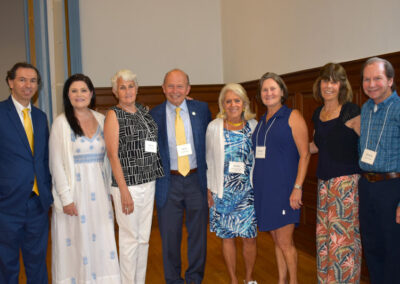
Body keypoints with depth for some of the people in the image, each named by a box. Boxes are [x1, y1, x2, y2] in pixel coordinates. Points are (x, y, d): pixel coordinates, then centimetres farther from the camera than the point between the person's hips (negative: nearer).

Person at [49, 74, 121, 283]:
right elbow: (56, 163, -7)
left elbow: (106, 158, 10)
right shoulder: (61, 122, -5)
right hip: (73, 189, -4)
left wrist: (108, 188, 6)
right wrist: (66, 197, -11)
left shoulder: (101, 119, 6)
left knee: (101, 240, 8)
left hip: (98, 189, 4)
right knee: (75, 243, 4)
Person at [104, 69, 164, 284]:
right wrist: (124, 191, -16)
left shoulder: (144, 111, 11)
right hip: (127, 183, -6)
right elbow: (113, 155, -10)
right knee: (130, 238, 2)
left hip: (149, 182, 6)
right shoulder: (113, 115, -6)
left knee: (144, 238, 14)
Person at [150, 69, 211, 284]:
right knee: (169, 234, 8)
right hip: (168, 181, -1)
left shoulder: (201, 109, 3)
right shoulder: (153, 115, -1)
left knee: (198, 232, 12)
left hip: (197, 179, 1)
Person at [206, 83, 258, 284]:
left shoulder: (253, 125, 2)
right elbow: (208, 160, 4)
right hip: (223, 192, 0)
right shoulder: (214, 127, 0)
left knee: (249, 237, 5)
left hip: (248, 190, 0)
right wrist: (209, 189, 1)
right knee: (227, 237, 8)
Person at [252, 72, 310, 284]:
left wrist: (297, 188, -17)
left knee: (285, 242, -2)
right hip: (264, 188, 6)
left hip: (283, 187, -6)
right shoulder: (261, 121, 14)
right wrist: (257, 184, 12)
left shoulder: (292, 116, -5)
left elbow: (304, 154, -10)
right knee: (276, 240, 14)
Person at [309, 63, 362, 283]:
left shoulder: (350, 112, -8)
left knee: (342, 234, -3)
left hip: (346, 181, -7)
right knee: (323, 234, 12)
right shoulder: (318, 114, 12)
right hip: (324, 182, 7)